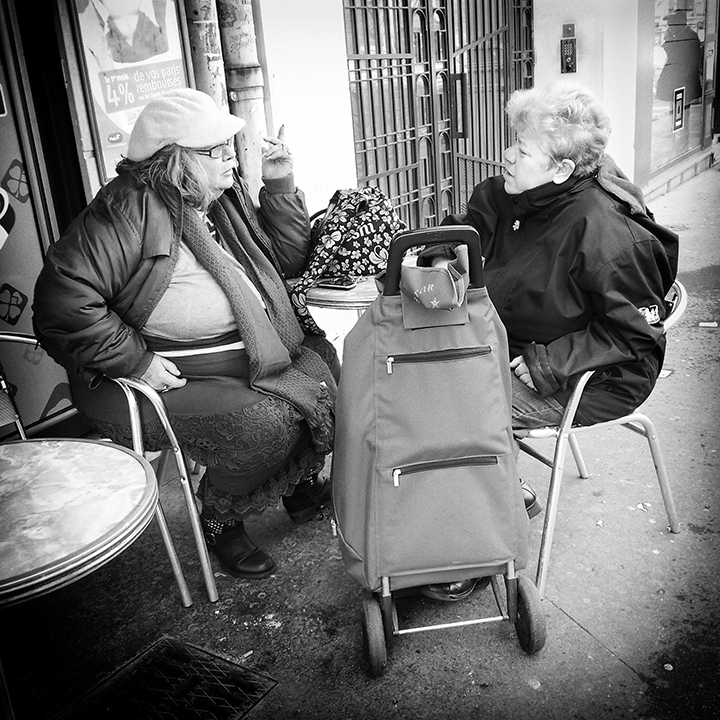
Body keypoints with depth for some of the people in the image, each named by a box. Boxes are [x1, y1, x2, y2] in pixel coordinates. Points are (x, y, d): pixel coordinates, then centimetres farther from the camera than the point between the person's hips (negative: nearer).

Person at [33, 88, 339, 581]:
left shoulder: (224, 199, 11)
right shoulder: (128, 210, -17)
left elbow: (287, 259, 17)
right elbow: (63, 302, -24)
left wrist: (280, 188, 5)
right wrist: (137, 360, -24)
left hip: (250, 359, 9)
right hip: (168, 376, -8)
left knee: (326, 364, -2)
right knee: (266, 423, -28)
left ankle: (301, 487, 20)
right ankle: (220, 522, 4)